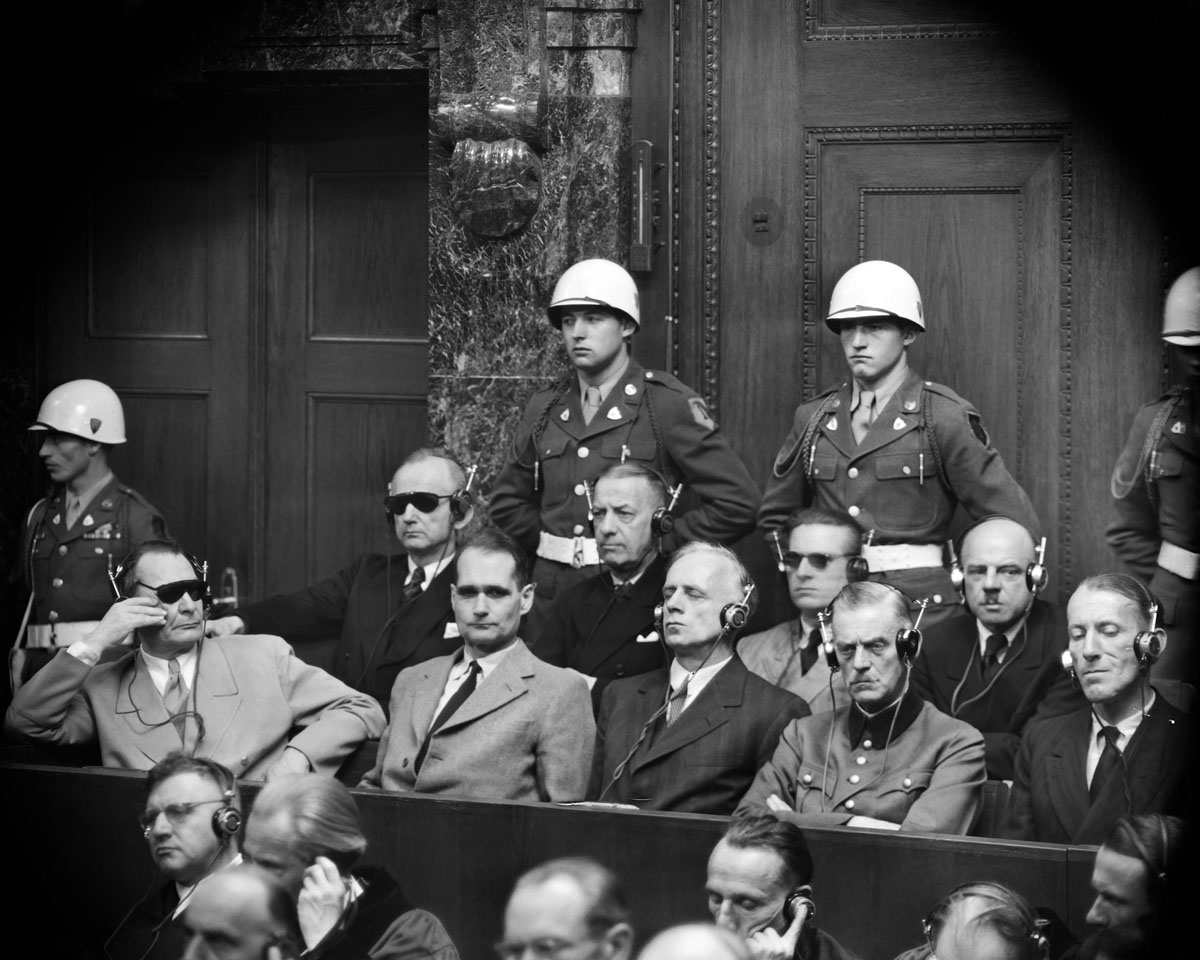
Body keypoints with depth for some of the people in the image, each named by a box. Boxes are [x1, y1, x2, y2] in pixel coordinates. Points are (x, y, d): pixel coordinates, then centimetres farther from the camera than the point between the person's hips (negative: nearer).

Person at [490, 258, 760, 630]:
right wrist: (552, 541, 9)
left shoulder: (669, 404, -3)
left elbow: (737, 502, -7)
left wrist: (659, 546, -6)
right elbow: (508, 503, 24)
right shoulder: (545, 408, 12)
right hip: (554, 595, 4)